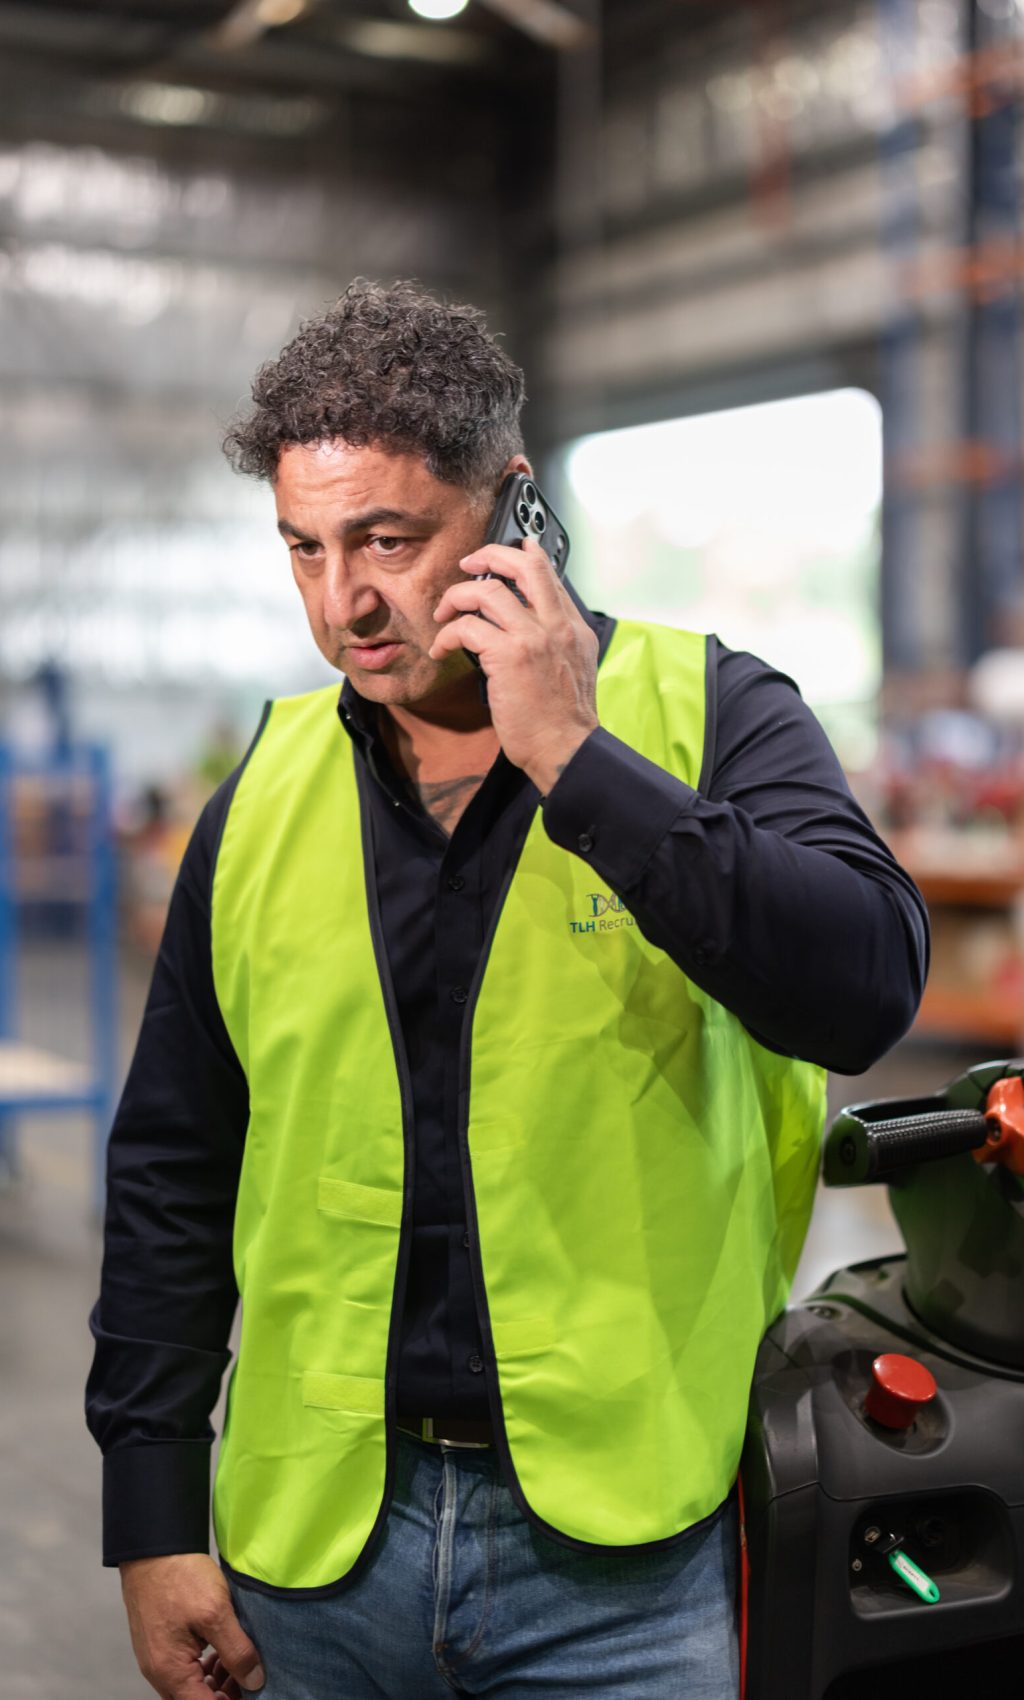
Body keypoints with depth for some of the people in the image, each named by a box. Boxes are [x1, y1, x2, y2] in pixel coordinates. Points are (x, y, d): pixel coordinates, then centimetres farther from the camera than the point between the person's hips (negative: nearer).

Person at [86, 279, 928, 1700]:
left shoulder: (708, 715, -4)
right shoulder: (264, 797, 4)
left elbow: (866, 988, -21)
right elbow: (171, 1171, 9)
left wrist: (575, 759, -22)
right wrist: (154, 1517, 7)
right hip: (317, 1537, 3)